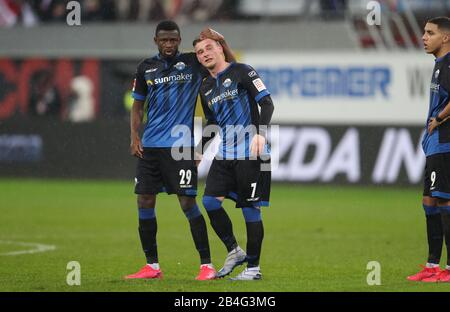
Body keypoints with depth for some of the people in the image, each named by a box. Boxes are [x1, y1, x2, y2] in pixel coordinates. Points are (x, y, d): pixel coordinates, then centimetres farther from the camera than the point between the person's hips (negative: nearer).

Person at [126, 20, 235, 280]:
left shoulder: (192, 63, 1)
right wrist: (135, 136, 5)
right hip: (150, 146, 4)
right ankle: (152, 266, 12)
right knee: (144, 204, 2)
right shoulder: (146, 68, 10)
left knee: (188, 203, -9)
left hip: (180, 145, -4)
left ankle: (207, 265, -3)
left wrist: (221, 42, -11)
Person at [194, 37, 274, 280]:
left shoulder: (241, 72, -5)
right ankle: (234, 251, 9)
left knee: (251, 208, -4)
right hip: (224, 154, 7)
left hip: (250, 153, -7)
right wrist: (199, 150, 20)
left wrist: (260, 133, -23)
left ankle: (253, 267, 4)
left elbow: (267, 102, -10)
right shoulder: (206, 88, 15)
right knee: (210, 200, -6)